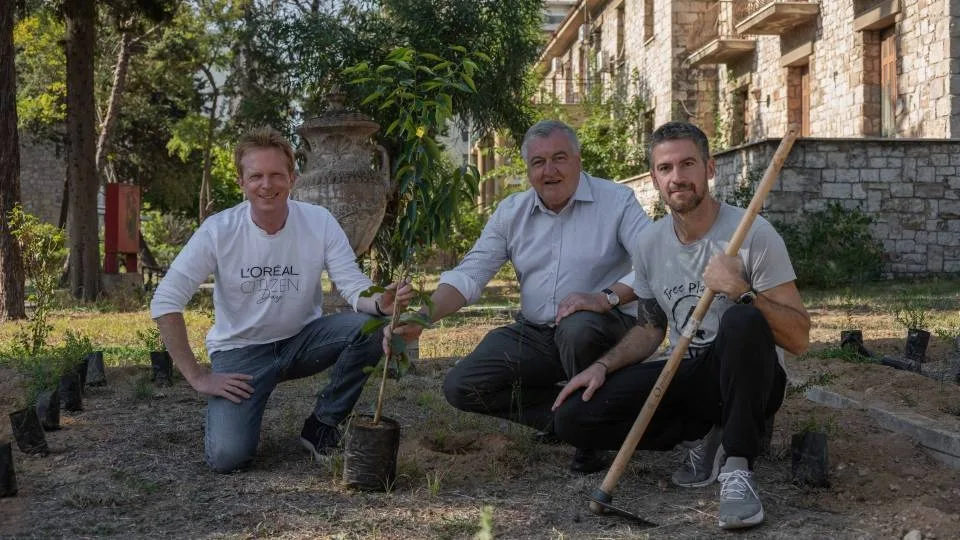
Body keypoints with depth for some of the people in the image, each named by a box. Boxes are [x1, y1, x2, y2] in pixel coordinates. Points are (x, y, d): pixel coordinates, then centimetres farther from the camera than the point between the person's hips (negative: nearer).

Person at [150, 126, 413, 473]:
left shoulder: (320, 222, -12)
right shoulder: (219, 231, -17)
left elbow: (354, 288, -16)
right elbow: (165, 302, -15)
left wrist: (381, 303, -41)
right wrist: (197, 377, -18)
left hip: (302, 339, 2)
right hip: (240, 350, -2)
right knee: (227, 456, -23)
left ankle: (322, 428, -5)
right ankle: (230, 411, 16)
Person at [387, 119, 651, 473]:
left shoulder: (616, 201, -6)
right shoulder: (511, 212, 7)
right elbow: (469, 275, 0)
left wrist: (606, 297, -35)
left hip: (604, 326, -4)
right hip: (534, 334, 5)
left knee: (579, 327, -39)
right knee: (460, 386, -11)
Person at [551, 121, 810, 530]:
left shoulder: (754, 234, -14)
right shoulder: (649, 243, 4)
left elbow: (798, 339, -17)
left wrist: (741, 291, -32)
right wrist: (603, 366, -1)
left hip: (748, 380, -5)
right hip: (684, 375, 5)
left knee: (744, 321, -39)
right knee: (573, 416, -14)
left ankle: (737, 468, -23)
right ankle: (702, 437, 2)